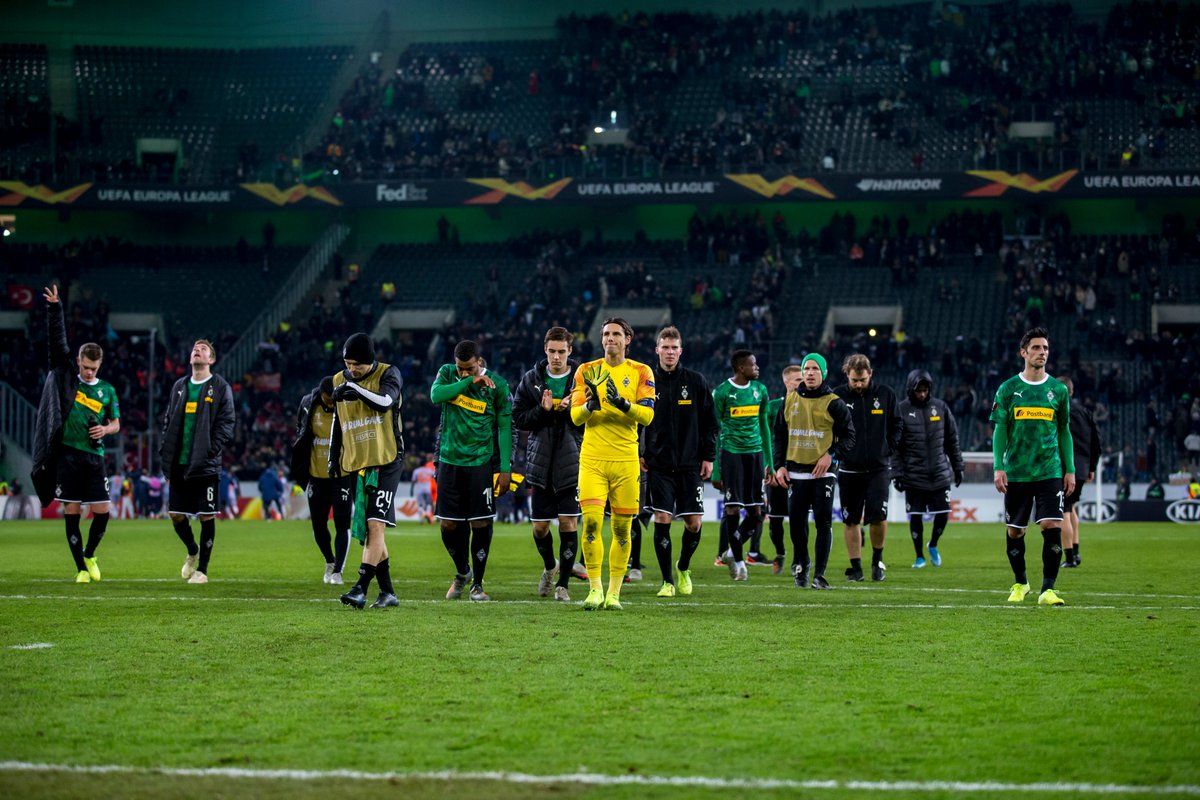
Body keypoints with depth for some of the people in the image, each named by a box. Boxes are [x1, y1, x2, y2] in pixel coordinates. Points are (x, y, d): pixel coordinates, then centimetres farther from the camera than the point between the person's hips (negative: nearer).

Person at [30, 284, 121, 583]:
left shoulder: (107, 390, 9)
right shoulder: (67, 376, 5)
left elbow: (116, 423, 18)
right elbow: (57, 341, -1)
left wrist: (105, 429, -5)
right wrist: (54, 308, -9)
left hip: (94, 457, 2)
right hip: (67, 454, -2)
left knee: (102, 511, -2)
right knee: (72, 512, -1)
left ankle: (90, 555, 23)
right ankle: (81, 567, 8)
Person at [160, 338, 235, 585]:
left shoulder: (220, 387, 0)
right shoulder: (179, 386, 14)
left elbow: (226, 423, -5)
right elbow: (168, 420, 17)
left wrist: (211, 449, -16)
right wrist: (164, 450, 6)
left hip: (206, 465, -4)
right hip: (179, 464, 5)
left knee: (206, 517, -2)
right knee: (175, 514, 6)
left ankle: (202, 569, 7)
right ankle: (192, 552, 33)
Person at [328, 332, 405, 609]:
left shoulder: (388, 374, -4)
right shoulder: (340, 380, 11)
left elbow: (385, 401, -24)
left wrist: (354, 388, -21)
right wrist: (333, 458, 18)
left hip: (386, 461, -6)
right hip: (356, 464, 6)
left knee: (376, 525, -16)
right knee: (368, 531, 6)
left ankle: (361, 589, -21)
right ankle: (388, 593, 12)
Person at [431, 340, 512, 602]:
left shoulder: (497, 384, -4)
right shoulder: (448, 373, 3)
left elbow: (505, 427, -1)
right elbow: (436, 395, -18)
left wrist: (505, 468, -5)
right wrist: (469, 382, -20)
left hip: (481, 462, -2)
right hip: (450, 460, 2)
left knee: (481, 524, -5)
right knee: (449, 525, 3)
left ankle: (477, 584, 8)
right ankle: (462, 572, 28)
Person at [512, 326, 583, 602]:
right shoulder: (531, 379, 5)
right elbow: (518, 418, 5)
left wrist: (571, 410, -16)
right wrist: (542, 410, -11)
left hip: (572, 463, -2)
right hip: (540, 463, 2)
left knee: (569, 522, -6)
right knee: (539, 526, 6)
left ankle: (562, 583, 5)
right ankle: (549, 567, 34)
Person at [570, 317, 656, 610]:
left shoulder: (640, 372, 5)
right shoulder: (587, 371, 9)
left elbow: (647, 415, -6)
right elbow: (575, 416, 3)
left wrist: (622, 403, -22)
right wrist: (590, 405, -18)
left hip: (625, 459, 0)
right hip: (592, 458, 0)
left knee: (622, 529, 3)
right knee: (591, 521, -12)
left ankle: (614, 592, 11)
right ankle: (595, 589, -2)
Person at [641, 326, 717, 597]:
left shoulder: (696, 382, 3)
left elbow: (709, 422, 7)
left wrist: (709, 457, 2)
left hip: (690, 463, 0)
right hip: (659, 465, 0)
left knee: (694, 523, -1)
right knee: (661, 520, -7)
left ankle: (683, 568, 25)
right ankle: (668, 581, 4)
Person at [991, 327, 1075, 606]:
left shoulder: (1058, 390, 7)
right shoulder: (1008, 389, 3)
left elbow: (1064, 432, 12)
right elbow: (999, 431, 3)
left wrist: (1070, 470, 7)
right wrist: (998, 467, -6)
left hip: (1050, 471, 0)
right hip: (1016, 473, 0)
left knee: (1052, 526, -14)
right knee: (1014, 531, 7)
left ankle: (1047, 589, -9)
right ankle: (1020, 583, 28)